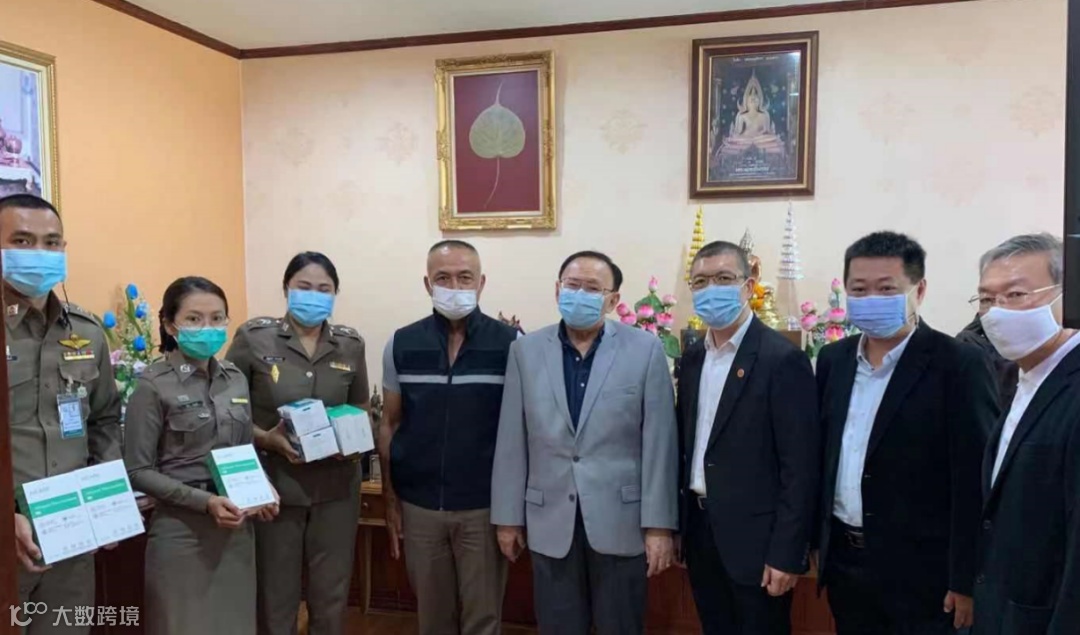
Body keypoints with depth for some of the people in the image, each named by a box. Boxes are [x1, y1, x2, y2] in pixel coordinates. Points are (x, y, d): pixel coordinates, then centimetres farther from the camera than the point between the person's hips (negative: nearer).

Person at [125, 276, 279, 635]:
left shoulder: (236, 379, 6)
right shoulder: (154, 385, -10)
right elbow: (138, 471, -10)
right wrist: (204, 501, -19)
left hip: (237, 527, 5)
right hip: (182, 529, -5)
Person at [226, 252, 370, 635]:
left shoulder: (351, 345, 3)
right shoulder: (253, 338, -6)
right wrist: (267, 439, -19)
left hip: (336, 488, 3)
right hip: (274, 486, -2)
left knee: (332, 595, 14)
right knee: (275, 596, 11)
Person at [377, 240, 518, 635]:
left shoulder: (510, 344, -6)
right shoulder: (401, 345, 0)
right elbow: (390, 425, 7)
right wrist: (390, 499, 5)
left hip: (486, 506, -2)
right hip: (419, 506, 2)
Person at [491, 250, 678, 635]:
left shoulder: (645, 350, -4)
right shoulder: (526, 350, 1)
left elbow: (659, 443, -6)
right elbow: (512, 442, 2)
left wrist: (659, 525, -7)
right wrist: (508, 516, 4)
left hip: (620, 521, -1)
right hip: (550, 521, 2)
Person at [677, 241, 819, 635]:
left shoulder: (783, 359, -14)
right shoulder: (692, 358, 7)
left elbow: (799, 466, -16)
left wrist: (787, 553, -17)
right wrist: (677, 523, 10)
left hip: (755, 536, -6)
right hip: (700, 530, 6)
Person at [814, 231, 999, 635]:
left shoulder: (958, 364, -13)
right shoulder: (833, 359, 4)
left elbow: (974, 482, -14)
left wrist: (966, 580, -13)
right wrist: (817, 539, 10)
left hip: (919, 571, -5)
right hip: (843, 560, 5)